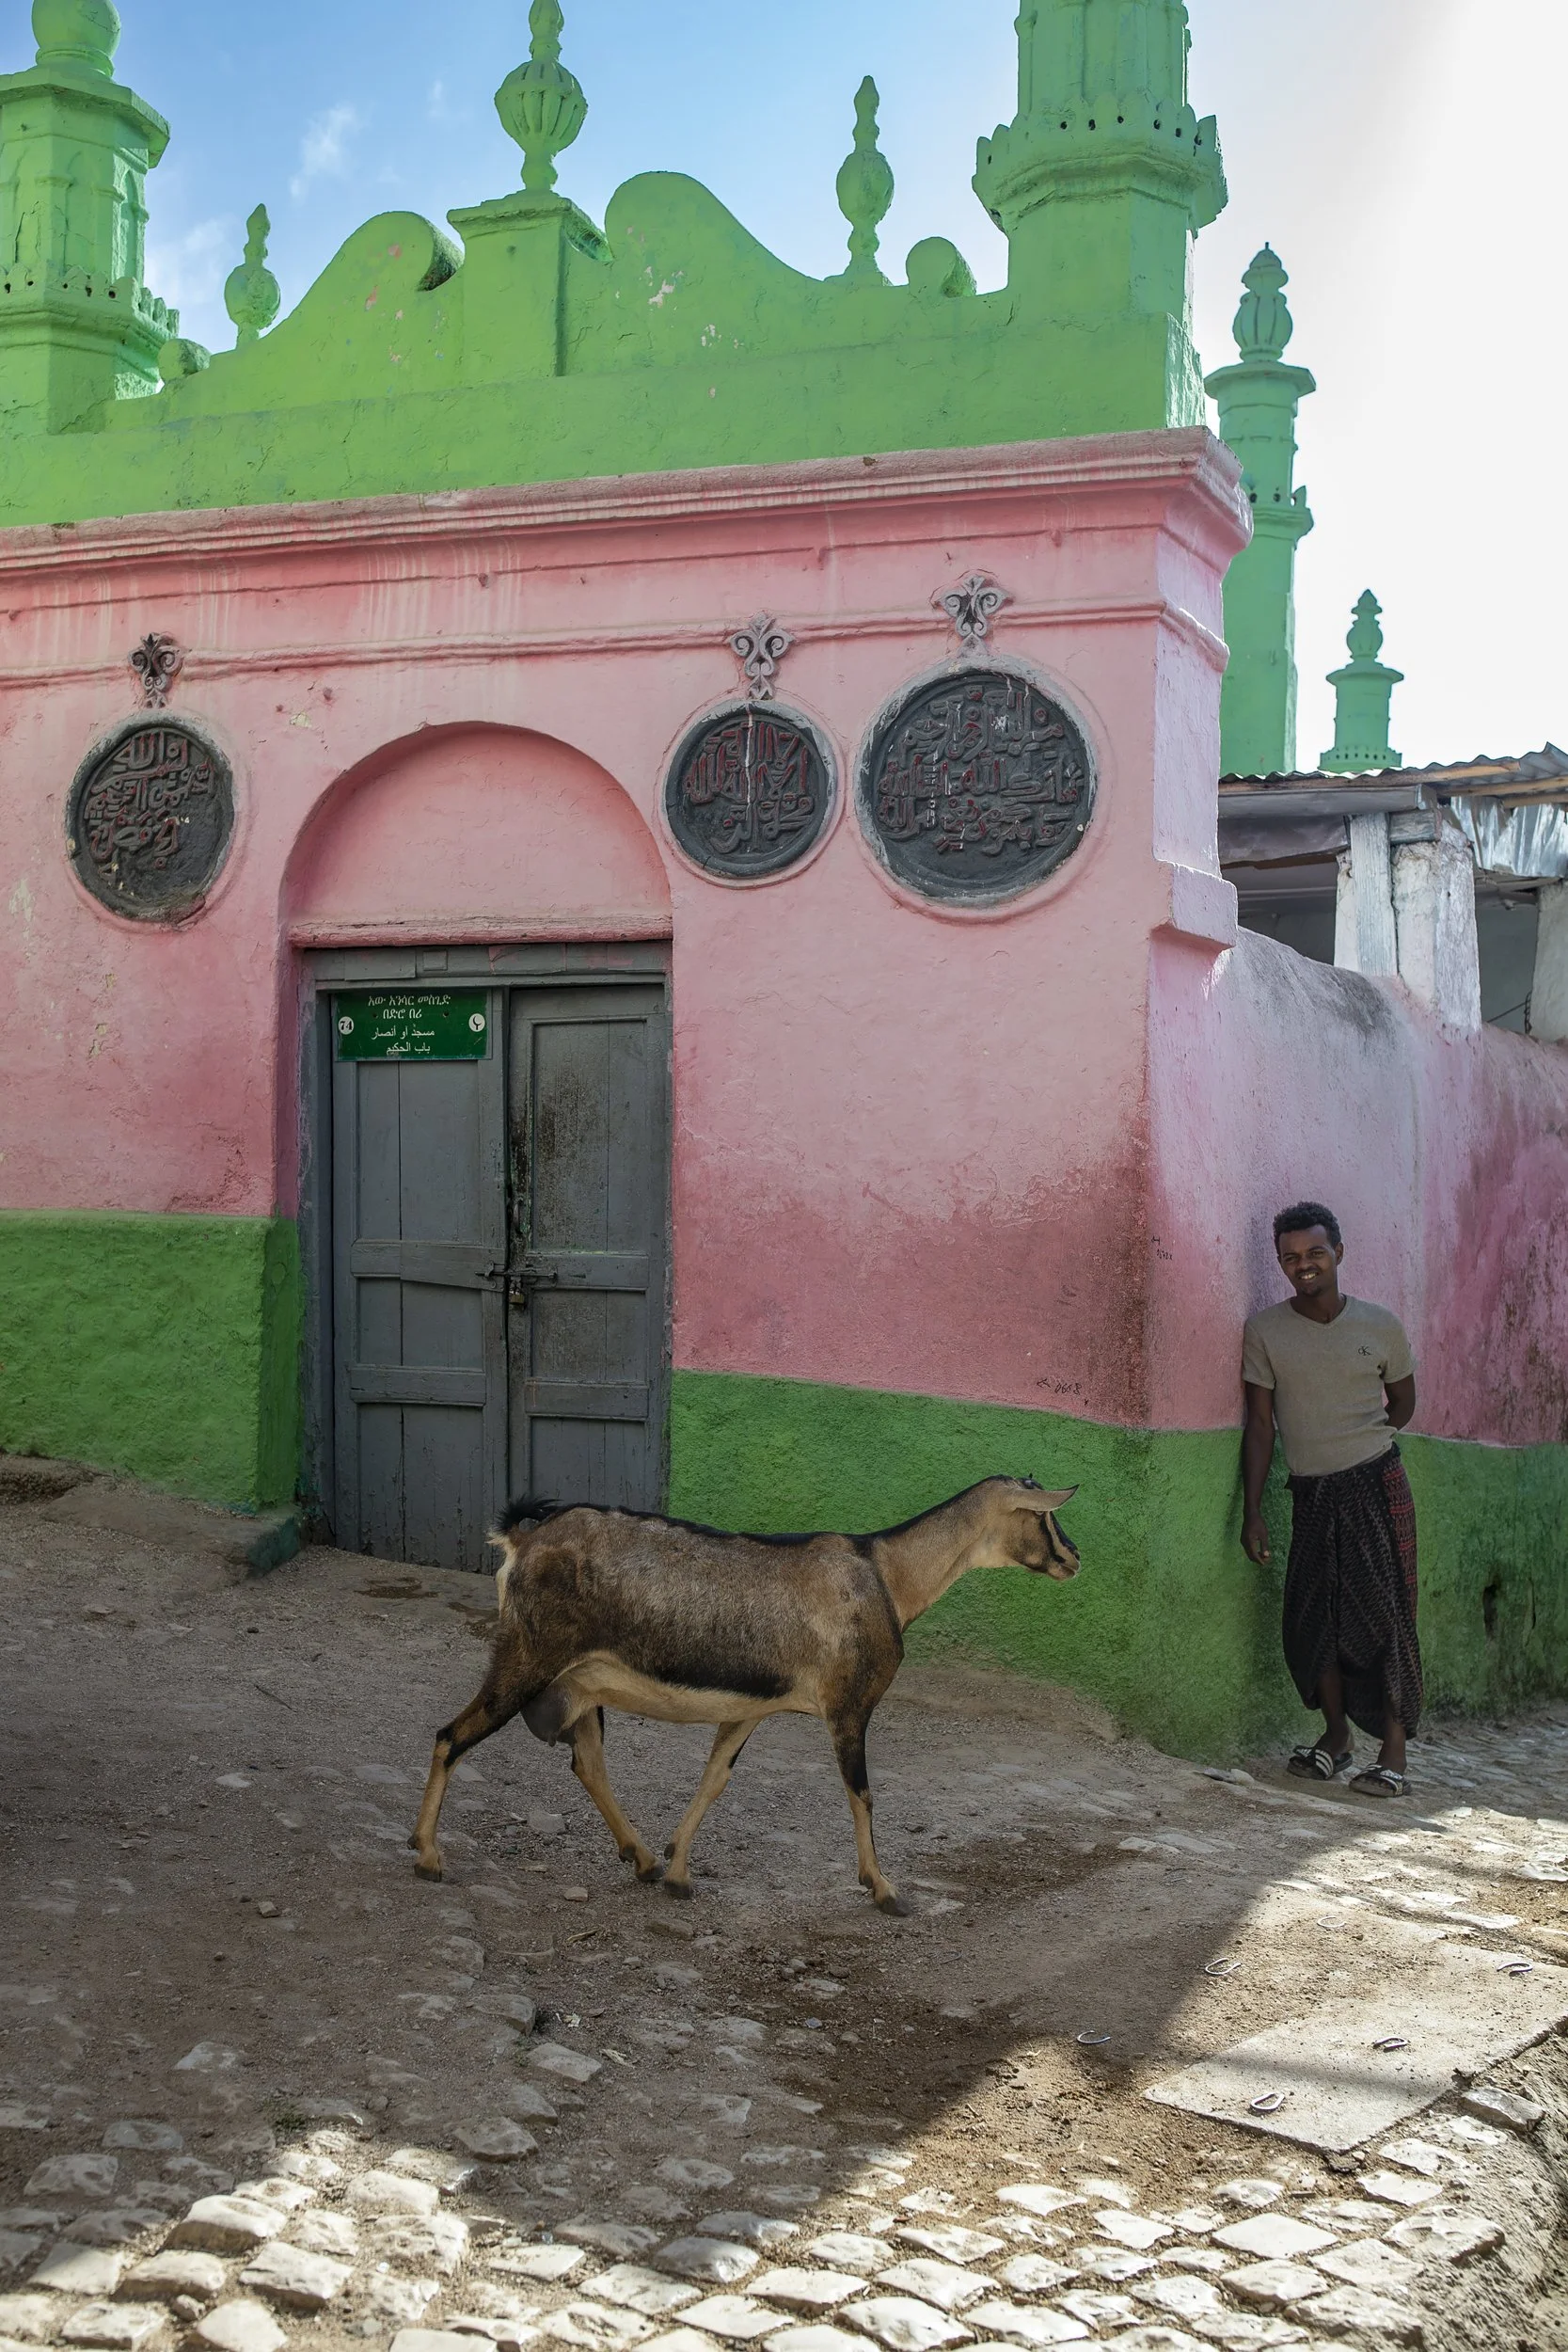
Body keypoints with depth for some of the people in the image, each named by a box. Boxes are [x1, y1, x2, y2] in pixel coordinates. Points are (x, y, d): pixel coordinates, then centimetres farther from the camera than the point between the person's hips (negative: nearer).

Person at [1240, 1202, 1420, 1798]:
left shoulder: (1381, 1327, 0)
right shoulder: (1265, 1331, -1)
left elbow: (1402, 1401, 16)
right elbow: (1260, 1423, 0)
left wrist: (1358, 1442, 6)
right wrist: (1252, 1511, -3)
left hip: (1374, 1481, -2)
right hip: (1310, 1492, 2)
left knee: (1385, 1613, -6)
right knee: (1311, 1616, 3)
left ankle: (1394, 1753, -2)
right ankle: (1336, 1737, 22)